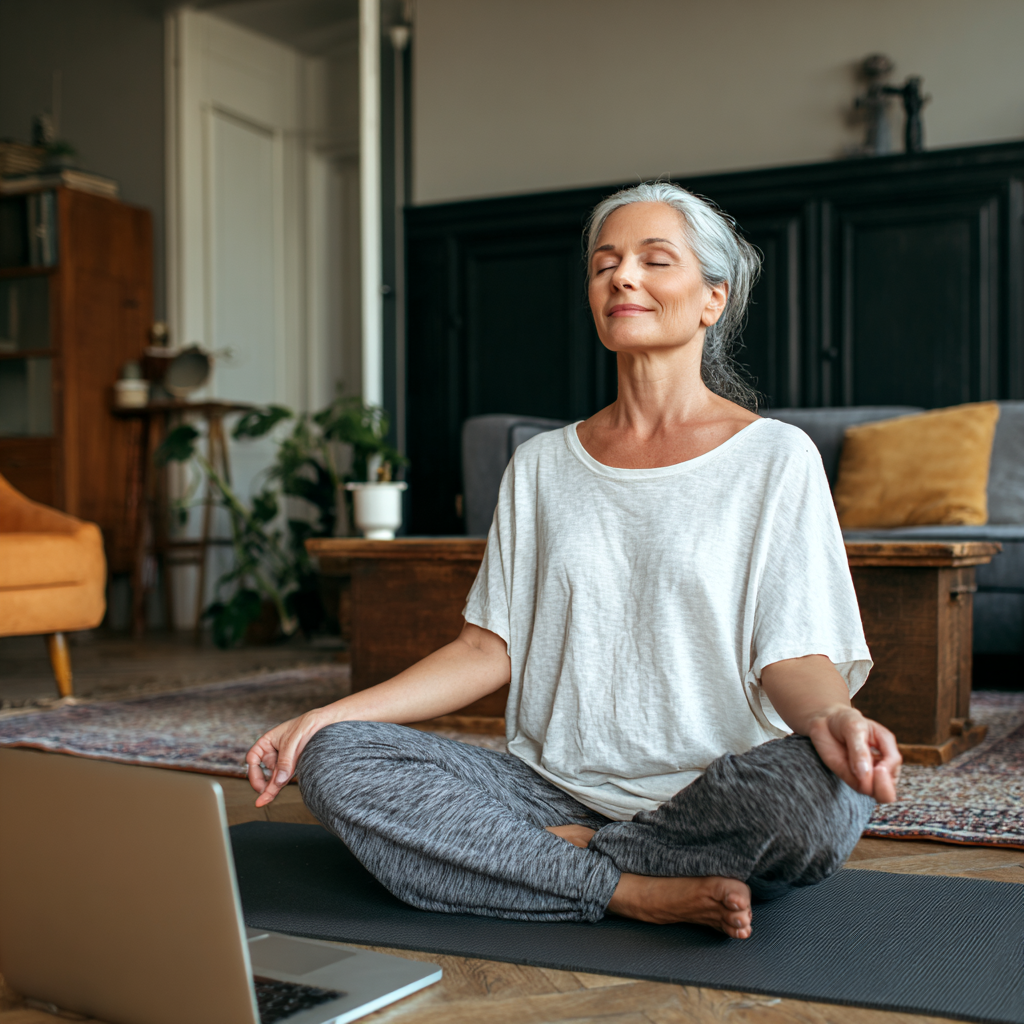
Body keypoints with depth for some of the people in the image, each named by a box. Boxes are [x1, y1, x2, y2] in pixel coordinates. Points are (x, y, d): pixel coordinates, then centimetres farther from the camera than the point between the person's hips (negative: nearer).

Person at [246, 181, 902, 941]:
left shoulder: (776, 457, 2)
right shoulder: (542, 465, 13)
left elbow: (793, 657, -5)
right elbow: (488, 649, 10)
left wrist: (832, 717, -30)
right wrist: (328, 714, -2)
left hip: (711, 798, -3)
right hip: (554, 787, 4)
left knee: (817, 790, -36)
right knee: (334, 761, -18)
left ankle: (566, 853, -13)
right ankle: (633, 892, -19)